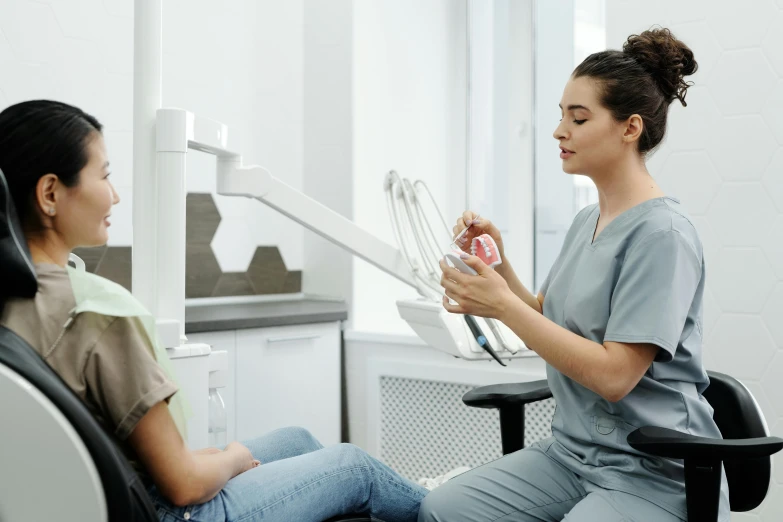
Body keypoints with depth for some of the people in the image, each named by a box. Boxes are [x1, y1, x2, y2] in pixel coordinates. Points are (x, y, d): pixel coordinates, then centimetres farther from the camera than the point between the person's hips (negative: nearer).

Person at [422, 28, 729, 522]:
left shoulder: (662, 233, -16)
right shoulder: (586, 221, 9)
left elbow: (614, 375, -21)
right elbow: (548, 320, 15)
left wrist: (503, 305, -21)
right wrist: (498, 262, 0)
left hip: (654, 474, -7)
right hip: (571, 450, 7)